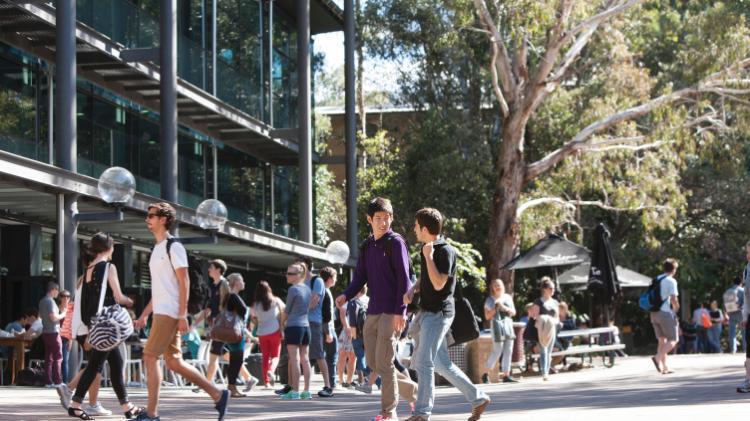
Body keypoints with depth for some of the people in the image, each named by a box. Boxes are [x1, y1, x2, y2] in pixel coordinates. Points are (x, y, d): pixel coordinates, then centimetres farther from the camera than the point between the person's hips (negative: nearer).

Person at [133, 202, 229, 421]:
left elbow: (184, 282, -14)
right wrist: (144, 314, 21)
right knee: (173, 362, 8)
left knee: (150, 356, -11)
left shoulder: (173, 247, -9)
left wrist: (182, 315, -20)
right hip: (160, 313, 9)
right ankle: (218, 394, 13)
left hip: (170, 313, -9)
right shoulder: (157, 249, 19)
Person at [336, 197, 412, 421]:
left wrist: (400, 311, -18)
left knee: (384, 361, -10)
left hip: (391, 312, -8)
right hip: (373, 310, 8)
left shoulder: (395, 242, -6)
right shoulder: (367, 245, 15)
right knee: (373, 362, 8)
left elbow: (403, 278, -11)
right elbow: (360, 277, 14)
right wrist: (346, 295, -6)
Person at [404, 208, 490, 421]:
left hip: (438, 313, -9)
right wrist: (412, 289, 10)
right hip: (427, 312, 9)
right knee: (441, 363, 11)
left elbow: (438, 284, -22)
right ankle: (477, 398, 18)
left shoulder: (446, 251, -14)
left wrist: (428, 256, -21)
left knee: (424, 362, -11)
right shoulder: (428, 249, 12)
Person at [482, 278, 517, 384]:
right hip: (497, 325, -5)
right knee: (497, 351, -10)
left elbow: (513, 312, 12)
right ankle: (485, 374, 0)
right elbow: (487, 316, -1)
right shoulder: (489, 300, 2)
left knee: (508, 351, 0)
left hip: (508, 324, 5)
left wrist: (505, 308, -5)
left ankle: (506, 375, 3)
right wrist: (495, 308, -13)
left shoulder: (508, 297, 14)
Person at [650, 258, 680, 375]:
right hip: (666, 313, -7)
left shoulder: (656, 279, 14)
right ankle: (657, 357, -20)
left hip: (654, 313, 7)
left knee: (662, 340, 12)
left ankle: (664, 367, 8)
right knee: (673, 340, 0)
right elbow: (673, 299, -17)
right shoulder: (671, 281, -9)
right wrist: (676, 308, 3)